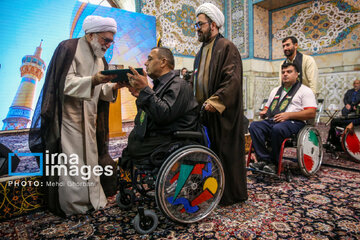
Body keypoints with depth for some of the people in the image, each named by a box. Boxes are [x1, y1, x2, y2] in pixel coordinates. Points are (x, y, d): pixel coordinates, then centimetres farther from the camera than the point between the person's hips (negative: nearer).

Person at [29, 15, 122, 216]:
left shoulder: (100, 58, 14)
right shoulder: (68, 49, -8)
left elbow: (100, 91, 10)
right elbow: (65, 83, -18)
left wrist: (113, 87, -10)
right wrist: (93, 80, -33)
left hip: (88, 120, 7)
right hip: (67, 118, -7)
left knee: (89, 159, 13)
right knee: (70, 164, -2)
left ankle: (92, 199, 26)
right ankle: (71, 205, 13)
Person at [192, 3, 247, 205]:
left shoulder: (226, 47, -7)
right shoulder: (202, 51, 19)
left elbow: (232, 80, -18)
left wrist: (214, 102, -22)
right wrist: (197, 102, 9)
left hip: (223, 113, -8)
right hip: (206, 112, 8)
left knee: (226, 152, 1)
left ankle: (232, 194, 17)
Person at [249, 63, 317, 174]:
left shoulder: (305, 90, 9)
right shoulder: (275, 90, 29)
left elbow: (311, 113, -4)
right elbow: (267, 107, 33)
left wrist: (288, 115, -15)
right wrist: (263, 112, 6)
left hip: (293, 122, -5)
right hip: (272, 121, 6)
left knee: (277, 129, -38)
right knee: (254, 126, -24)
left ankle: (273, 162, -21)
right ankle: (264, 159, -25)